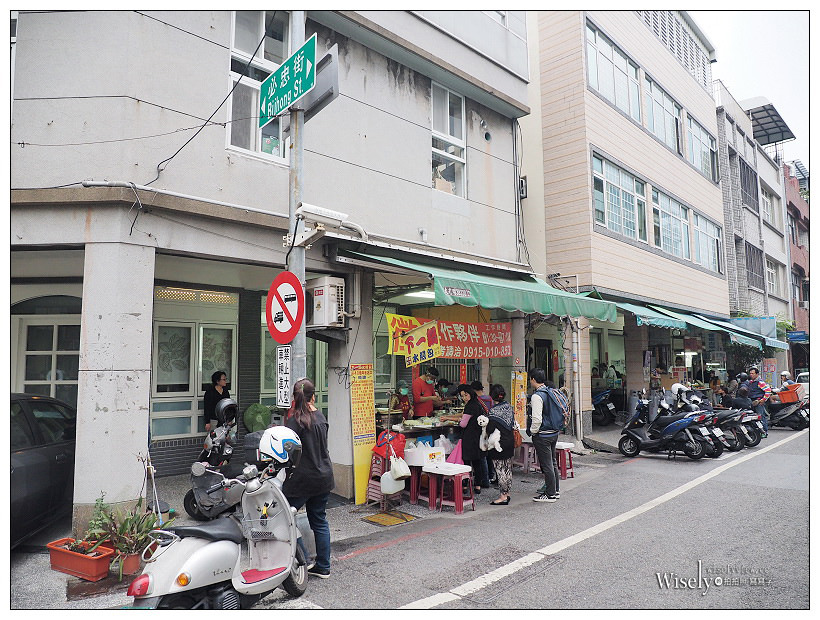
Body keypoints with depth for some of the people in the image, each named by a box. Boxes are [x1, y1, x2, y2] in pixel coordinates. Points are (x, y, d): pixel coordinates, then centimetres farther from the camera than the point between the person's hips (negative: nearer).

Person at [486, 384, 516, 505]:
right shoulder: (509, 406, 4)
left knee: (500, 469, -1)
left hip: (499, 444, -8)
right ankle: (507, 493, 23)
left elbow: (490, 429, -20)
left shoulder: (494, 410, -19)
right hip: (510, 441, 8)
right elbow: (513, 424, 10)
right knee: (508, 468, 14)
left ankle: (503, 496, 3)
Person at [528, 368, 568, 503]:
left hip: (542, 435, -9)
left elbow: (537, 419, -25)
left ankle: (550, 494, 8)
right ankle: (555, 490, 28)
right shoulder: (552, 391, 7)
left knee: (546, 464, 0)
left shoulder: (537, 396, -20)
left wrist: (532, 431, -8)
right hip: (554, 432, 9)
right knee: (553, 462, 18)